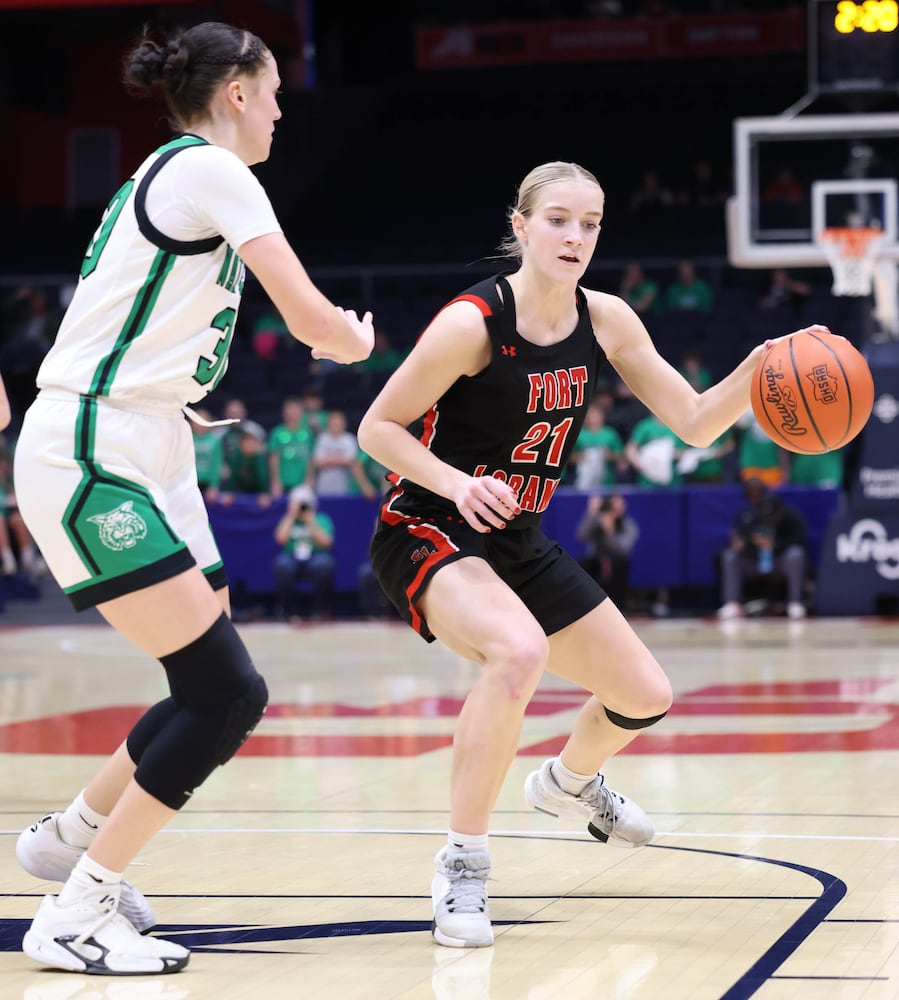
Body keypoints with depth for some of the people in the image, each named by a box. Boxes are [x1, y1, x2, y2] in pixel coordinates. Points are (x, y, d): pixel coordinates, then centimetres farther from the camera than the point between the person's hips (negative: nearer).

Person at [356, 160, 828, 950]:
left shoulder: (605, 321, -3)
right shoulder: (473, 323, -21)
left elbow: (695, 423, -1)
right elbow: (377, 427, -15)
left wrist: (758, 368, -19)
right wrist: (458, 483, -31)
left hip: (516, 539, 7)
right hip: (427, 531, -7)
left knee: (646, 697, 12)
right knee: (520, 652, -38)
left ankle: (570, 782, 48)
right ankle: (463, 862, -23)